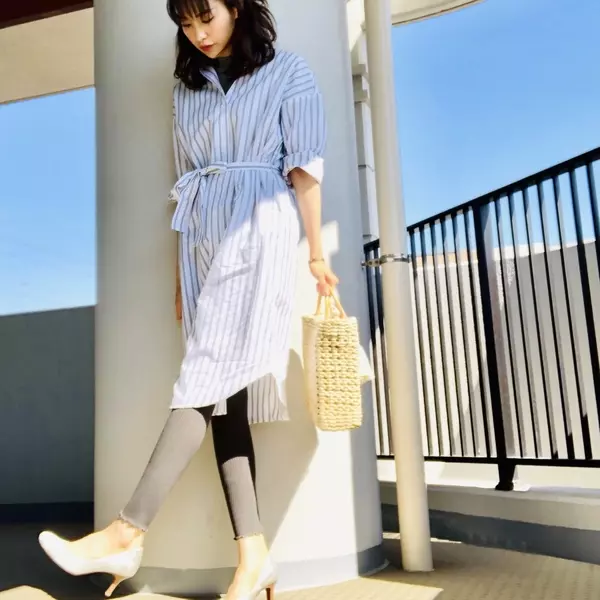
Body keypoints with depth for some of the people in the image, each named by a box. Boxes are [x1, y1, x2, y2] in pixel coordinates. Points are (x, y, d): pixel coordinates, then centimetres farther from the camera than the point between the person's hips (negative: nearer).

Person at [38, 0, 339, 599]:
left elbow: (305, 170, 0)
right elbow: (186, 182, 17)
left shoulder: (287, 72, 7)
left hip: (257, 231, -5)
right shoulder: (186, 86, 21)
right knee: (224, 391, -4)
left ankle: (126, 534, -14)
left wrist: (316, 254, -4)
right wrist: (180, 268, 12)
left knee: (207, 376, -15)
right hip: (201, 237, 5)